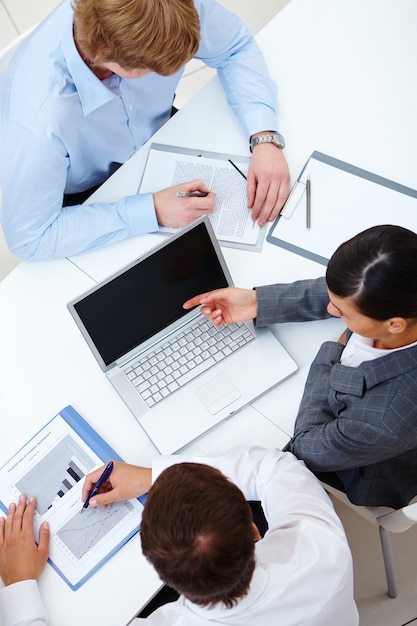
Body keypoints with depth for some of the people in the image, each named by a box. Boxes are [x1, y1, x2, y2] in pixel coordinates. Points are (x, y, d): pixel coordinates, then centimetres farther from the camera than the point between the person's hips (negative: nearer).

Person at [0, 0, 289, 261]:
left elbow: (237, 46, -11)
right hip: (84, 197, -4)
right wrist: (152, 211, -38)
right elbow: (29, 238, -33)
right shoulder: (35, 118, -42)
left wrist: (265, 137, -27)